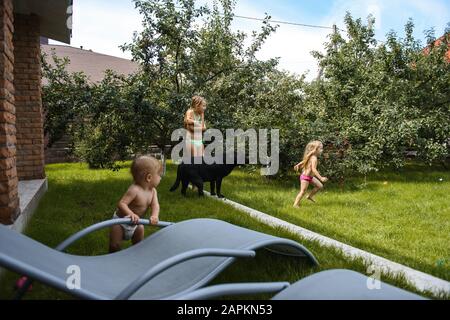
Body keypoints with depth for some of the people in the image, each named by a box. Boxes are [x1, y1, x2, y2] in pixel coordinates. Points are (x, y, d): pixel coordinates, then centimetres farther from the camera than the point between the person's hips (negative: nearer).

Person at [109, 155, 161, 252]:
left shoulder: (153, 191, -12)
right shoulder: (134, 190, -34)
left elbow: (155, 205, -21)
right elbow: (121, 204, -38)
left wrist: (154, 216, -43)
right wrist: (131, 214, -54)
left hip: (136, 223, 7)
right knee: (115, 246, -4)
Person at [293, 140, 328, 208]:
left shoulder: (310, 156, 4)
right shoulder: (314, 158, -24)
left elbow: (304, 161, 19)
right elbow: (313, 169, -31)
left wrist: (297, 165, 32)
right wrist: (321, 178, -33)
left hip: (310, 177, 10)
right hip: (306, 177, -10)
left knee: (320, 186, 14)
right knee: (302, 192, -2)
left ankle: (310, 196, 24)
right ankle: (295, 204, 6)